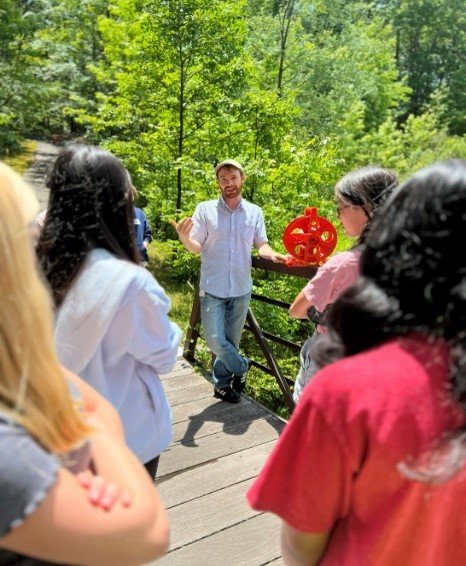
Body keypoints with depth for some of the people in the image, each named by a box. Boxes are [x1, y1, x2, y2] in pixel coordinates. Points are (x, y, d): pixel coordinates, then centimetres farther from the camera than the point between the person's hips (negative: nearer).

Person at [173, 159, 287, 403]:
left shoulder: (254, 212, 6)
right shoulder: (205, 209, -1)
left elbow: (261, 244, 6)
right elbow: (196, 247, -3)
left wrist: (272, 254, -16)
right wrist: (184, 237, -25)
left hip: (241, 288, 2)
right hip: (213, 288, -2)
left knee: (231, 340, 12)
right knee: (215, 340, -5)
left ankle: (222, 383, 31)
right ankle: (241, 367, 23)